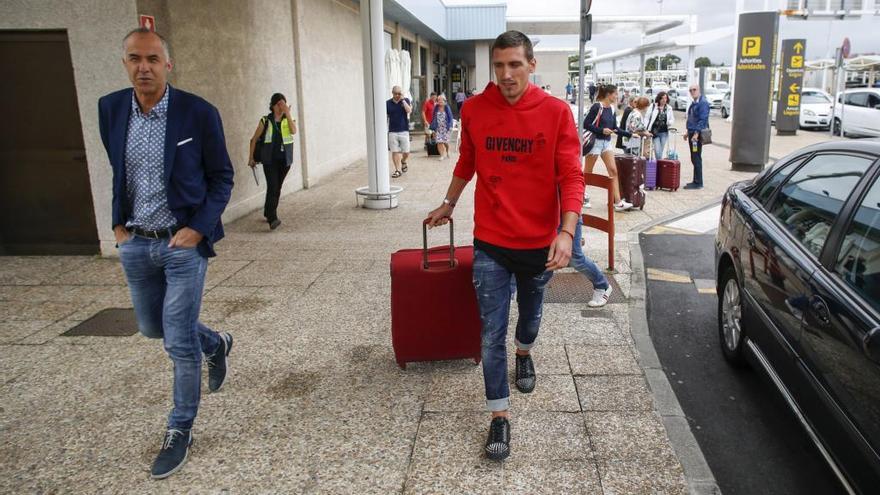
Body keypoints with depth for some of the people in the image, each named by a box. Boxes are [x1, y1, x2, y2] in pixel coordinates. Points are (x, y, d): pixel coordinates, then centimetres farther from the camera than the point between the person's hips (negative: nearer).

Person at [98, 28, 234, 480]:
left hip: (183, 242, -5)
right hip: (135, 243, 5)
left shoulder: (198, 113, -12)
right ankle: (216, 344, 49)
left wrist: (199, 228, -14)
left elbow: (222, 177, -4)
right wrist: (118, 223, 7)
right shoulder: (110, 108, 1)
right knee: (152, 327, 20)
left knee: (179, 343, -1)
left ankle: (180, 431, 19)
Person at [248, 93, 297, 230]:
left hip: (285, 159, 3)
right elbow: (254, 139, 7)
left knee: (277, 188, 10)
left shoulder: (288, 119, 7)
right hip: (270, 159, -3)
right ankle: (272, 219, -21)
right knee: (272, 187, -15)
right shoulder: (265, 121, 2)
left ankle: (268, 214, 27)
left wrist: (287, 114, -16)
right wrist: (251, 158, 5)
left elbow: (293, 131, -15)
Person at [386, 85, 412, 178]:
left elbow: (409, 111, -16)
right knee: (395, 152, -1)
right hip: (392, 131, 0)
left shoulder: (406, 100, 3)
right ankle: (398, 170, 6)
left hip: (404, 131, 0)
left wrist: (403, 100, -14)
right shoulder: (388, 103, 4)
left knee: (406, 152, 3)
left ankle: (403, 161, 34)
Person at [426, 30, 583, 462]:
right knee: (491, 333, 1)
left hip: (538, 242, 0)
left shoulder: (555, 112, -10)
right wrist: (448, 204, 23)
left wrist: (567, 232, -25)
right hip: (490, 243, 0)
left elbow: (571, 176, -12)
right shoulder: (474, 110, -4)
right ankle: (499, 414, 14)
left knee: (531, 314, 24)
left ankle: (524, 353, 56)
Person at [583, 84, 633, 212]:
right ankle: (581, 196, 21)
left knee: (613, 170, 0)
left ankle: (618, 202, -1)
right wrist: (602, 130, -22)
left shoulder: (611, 108, 9)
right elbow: (586, 124, -17)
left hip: (606, 142, 7)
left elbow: (615, 128, 15)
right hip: (595, 142, -7)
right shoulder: (597, 107, -13)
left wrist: (629, 134, 10)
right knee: (587, 172, 5)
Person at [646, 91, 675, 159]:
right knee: (657, 151, -12)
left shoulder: (669, 108, 6)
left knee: (661, 151, 9)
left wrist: (669, 122, -12)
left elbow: (672, 119, 13)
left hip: (664, 133, 3)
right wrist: (647, 130, -8)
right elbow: (647, 118, -1)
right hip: (655, 132, -3)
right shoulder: (653, 106, -2)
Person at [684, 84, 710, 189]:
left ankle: (698, 183, -3)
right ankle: (696, 181, 20)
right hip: (692, 133, 10)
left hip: (698, 134, -10)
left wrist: (696, 133, -25)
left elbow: (703, 119, -20)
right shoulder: (693, 103, 17)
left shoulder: (703, 103, -13)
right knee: (694, 158, 13)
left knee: (696, 158, -7)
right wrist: (688, 132, 24)